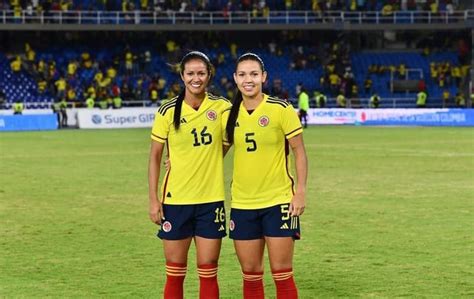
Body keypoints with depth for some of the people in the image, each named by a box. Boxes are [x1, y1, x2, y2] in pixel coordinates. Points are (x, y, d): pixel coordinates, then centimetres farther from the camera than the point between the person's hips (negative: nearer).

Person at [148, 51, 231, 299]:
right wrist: (153, 199, -3)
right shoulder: (168, 111, -3)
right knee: (175, 274, 5)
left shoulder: (222, 108, 0)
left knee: (208, 273, 4)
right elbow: (155, 156, 1)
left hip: (211, 199, 1)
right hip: (176, 200, -1)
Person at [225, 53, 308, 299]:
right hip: (242, 204, 4)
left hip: (279, 202, -4)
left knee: (282, 273, -3)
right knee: (250, 274, 8)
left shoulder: (281, 109, -8)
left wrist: (300, 193, -10)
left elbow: (299, 152, -4)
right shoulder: (231, 113, 4)